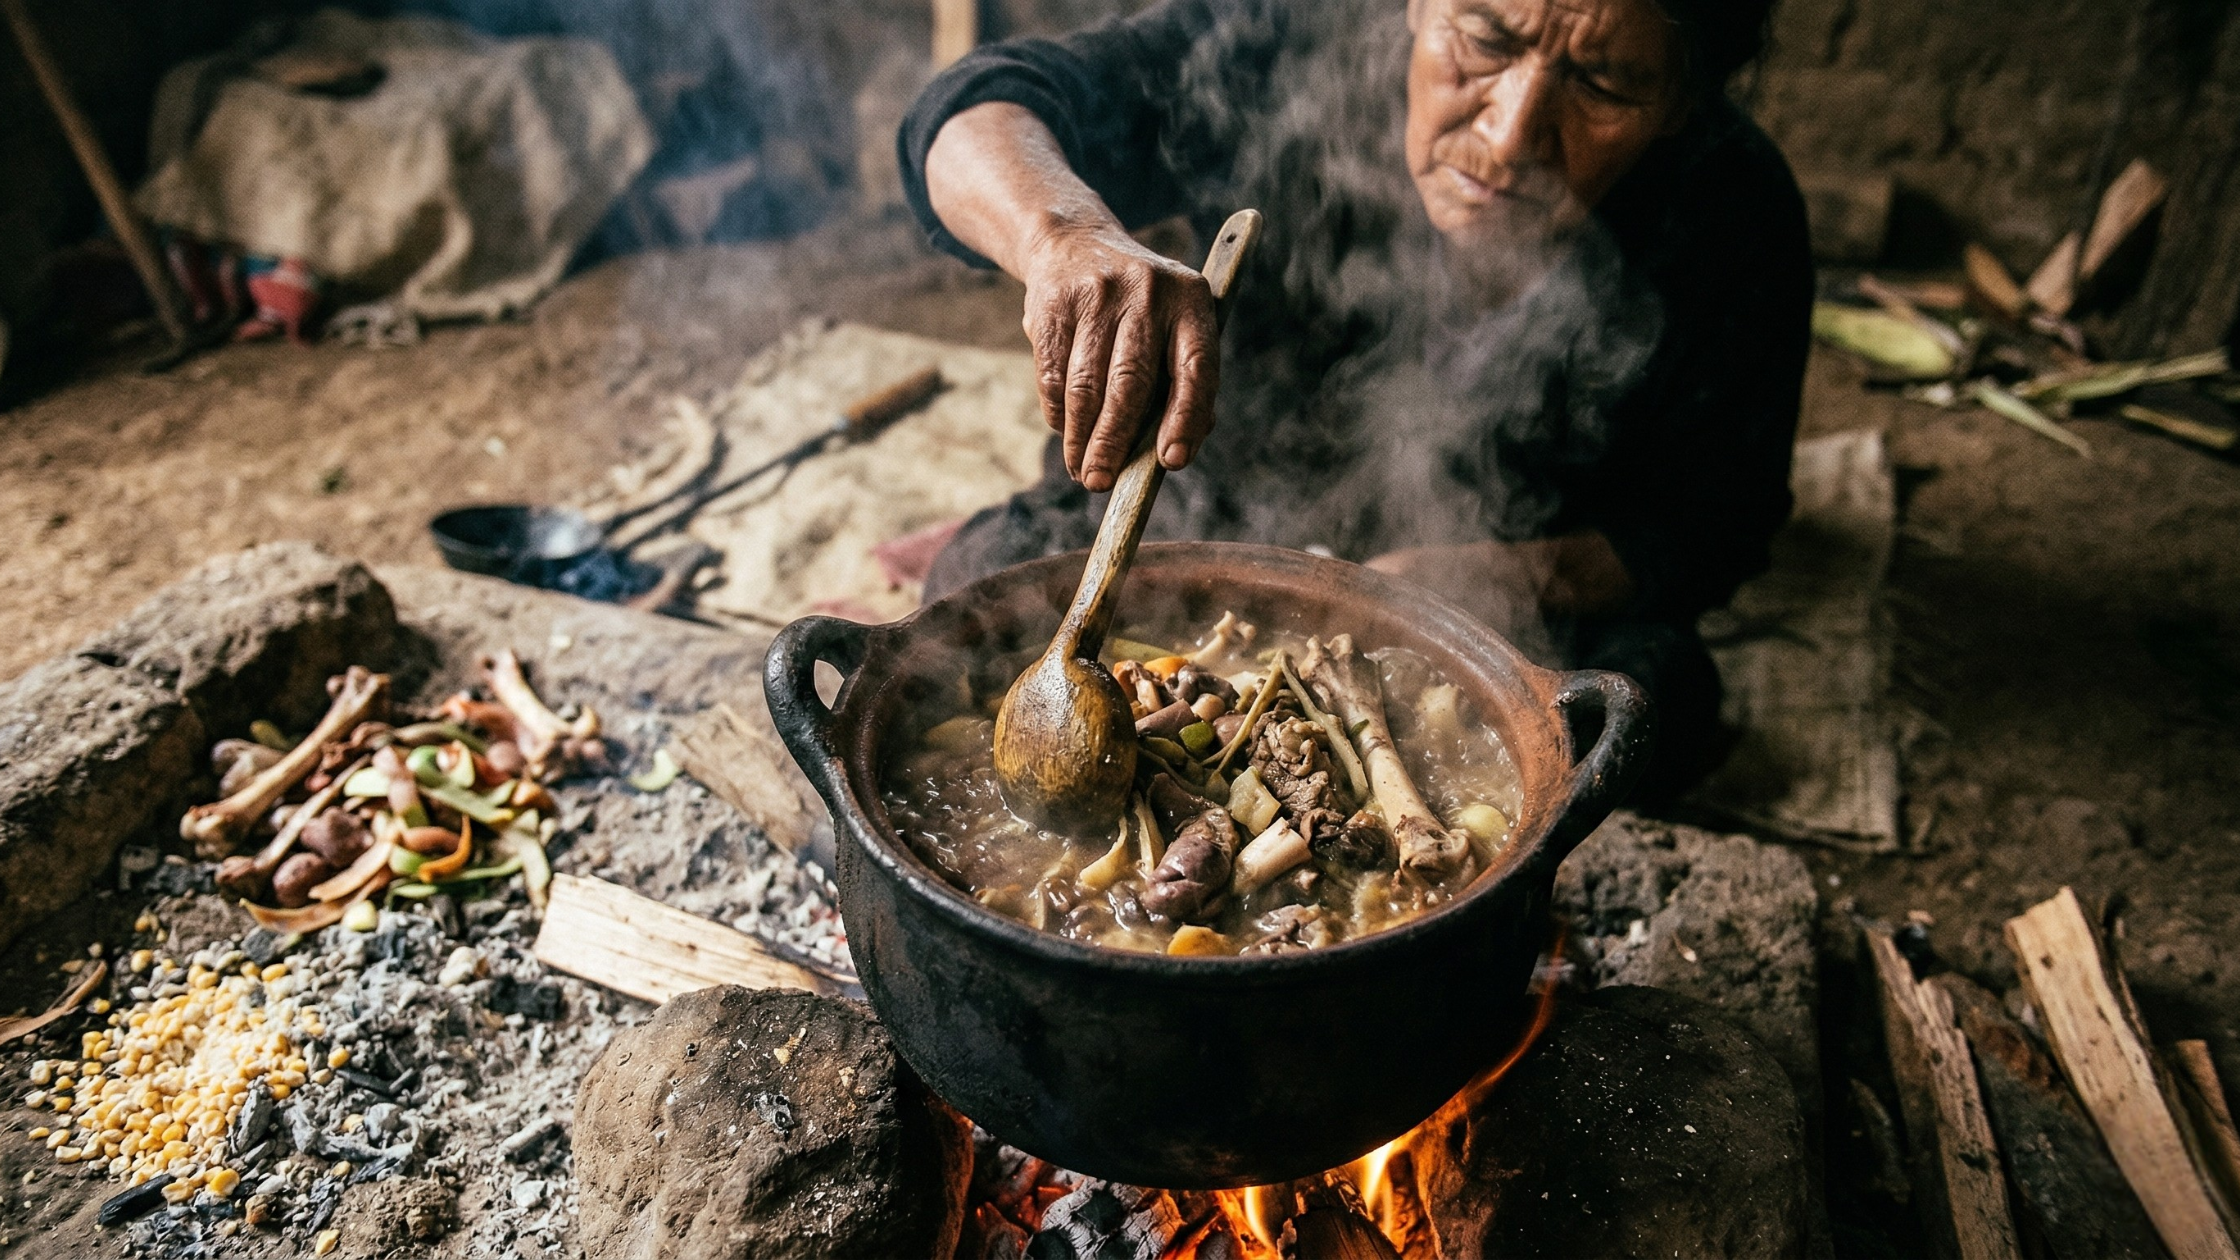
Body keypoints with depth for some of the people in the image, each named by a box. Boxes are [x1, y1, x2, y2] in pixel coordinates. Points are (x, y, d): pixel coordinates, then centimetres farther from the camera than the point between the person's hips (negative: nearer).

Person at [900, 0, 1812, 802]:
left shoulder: (1736, 225, -19)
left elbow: (1719, 524, -8)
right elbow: (981, 106, -31)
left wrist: (1507, 579, -27)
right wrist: (1066, 234, -56)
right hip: (1206, 521, 0)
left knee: (1654, 700, -26)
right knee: (985, 582, -20)